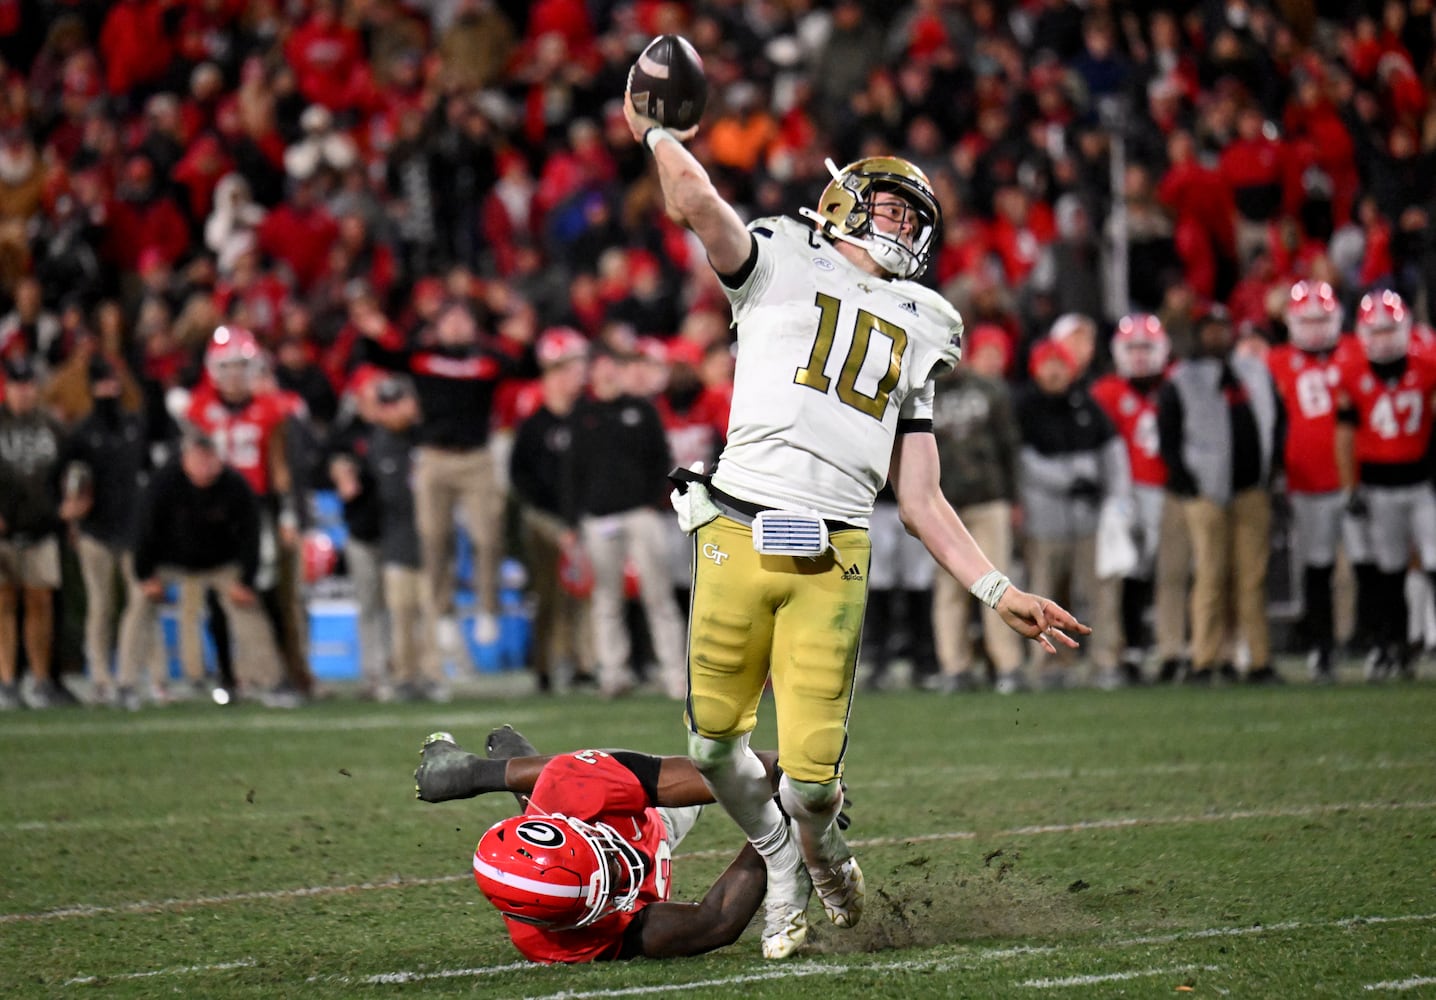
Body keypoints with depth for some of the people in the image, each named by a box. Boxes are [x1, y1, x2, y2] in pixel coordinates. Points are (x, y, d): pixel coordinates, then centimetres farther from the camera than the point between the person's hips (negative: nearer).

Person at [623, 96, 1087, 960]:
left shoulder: (917, 332, 25)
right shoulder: (779, 266, 13)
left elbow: (923, 501, 23)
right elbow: (697, 204, -7)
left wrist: (1000, 593, 14)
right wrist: (655, 134, 11)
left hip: (832, 558, 2)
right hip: (739, 533, -2)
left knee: (812, 776, -6)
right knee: (717, 743, 4)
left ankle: (820, 842, 30)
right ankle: (782, 861, 33)